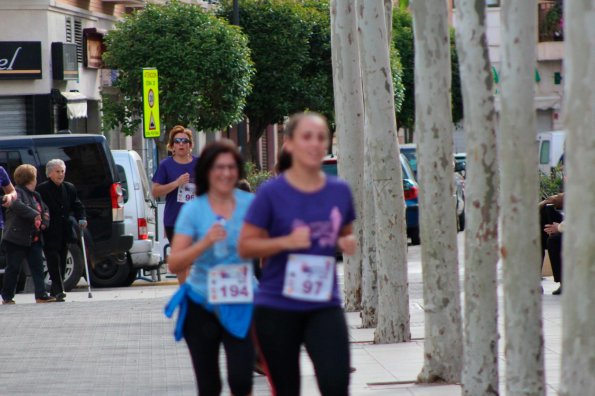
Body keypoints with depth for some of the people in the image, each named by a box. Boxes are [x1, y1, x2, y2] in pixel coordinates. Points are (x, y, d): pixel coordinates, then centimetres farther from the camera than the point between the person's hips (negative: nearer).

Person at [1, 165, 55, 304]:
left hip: (34, 239, 8)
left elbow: (45, 209, 27)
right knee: (13, 268, -2)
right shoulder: (17, 192, -9)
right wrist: (34, 215, -30)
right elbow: (17, 205, -29)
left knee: (38, 266, 2)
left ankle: (41, 295, 1)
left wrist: (44, 222, 7)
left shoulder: (35, 196, 19)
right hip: (17, 239, -8)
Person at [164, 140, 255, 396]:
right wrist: (205, 243, -23)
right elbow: (174, 264, -9)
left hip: (240, 306, -1)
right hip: (201, 305, 1)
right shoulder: (194, 210, -4)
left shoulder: (251, 204, -2)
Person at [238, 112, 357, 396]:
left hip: (324, 306, 2)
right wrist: (286, 242, -20)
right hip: (277, 307, -2)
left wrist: (347, 243, -4)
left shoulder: (339, 191, 3)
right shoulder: (272, 192, -7)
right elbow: (245, 247, -5)